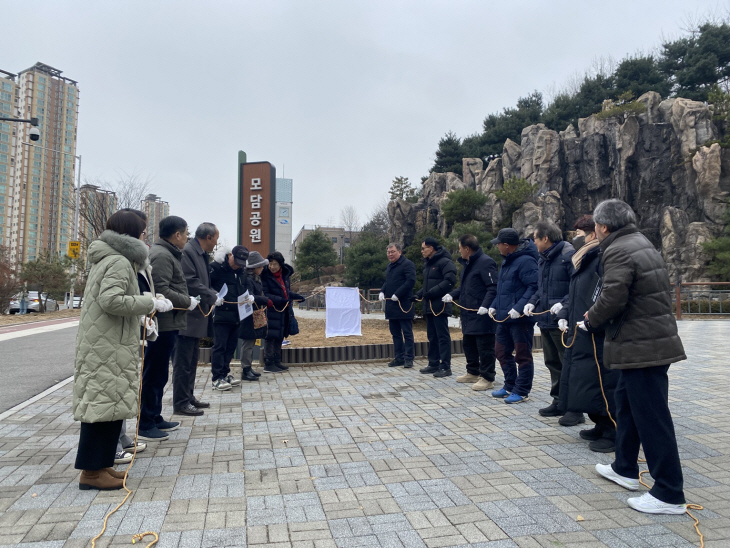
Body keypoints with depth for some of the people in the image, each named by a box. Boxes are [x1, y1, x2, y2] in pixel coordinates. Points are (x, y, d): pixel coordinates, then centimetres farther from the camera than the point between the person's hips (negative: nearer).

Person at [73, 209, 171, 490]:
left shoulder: (106, 259, 17)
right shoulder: (120, 261, -13)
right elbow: (111, 300, -25)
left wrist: (142, 309, 18)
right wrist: (150, 303, -18)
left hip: (103, 344, 10)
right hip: (108, 347, -10)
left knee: (101, 403, 13)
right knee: (106, 403, -5)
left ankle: (98, 464, 22)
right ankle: (92, 471, 3)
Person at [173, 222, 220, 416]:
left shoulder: (201, 254, 15)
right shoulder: (187, 251, -15)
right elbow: (190, 282, -22)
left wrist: (213, 294, 4)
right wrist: (212, 297, -15)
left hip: (197, 317, 10)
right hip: (188, 318, -10)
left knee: (191, 361, 17)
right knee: (183, 362, -2)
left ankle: (189, 398, 27)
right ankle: (181, 403, 7)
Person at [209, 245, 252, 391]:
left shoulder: (242, 271, 14)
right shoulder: (216, 268, -9)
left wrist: (249, 297, 4)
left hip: (236, 315, 7)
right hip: (221, 314, -7)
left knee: (231, 345, 13)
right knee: (219, 346, -5)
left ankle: (225, 373, 24)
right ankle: (217, 378, 1)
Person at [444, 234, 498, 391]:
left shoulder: (486, 262, -15)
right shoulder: (467, 263, 17)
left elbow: (493, 288, -21)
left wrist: (485, 305, -30)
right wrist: (452, 295, 13)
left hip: (482, 315, -10)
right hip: (469, 313, 10)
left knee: (485, 347, -3)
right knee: (469, 345, 19)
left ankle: (487, 378, 6)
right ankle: (473, 373, 32)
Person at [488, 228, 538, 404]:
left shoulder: (526, 261, -17)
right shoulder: (507, 261, 15)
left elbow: (533, 287, -25)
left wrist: (519, 308, -29)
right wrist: (494, 306, 14)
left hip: (520, 318, -10)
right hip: (504, 317, 10)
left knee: (522, 356, 2)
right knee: (502, 352, 16)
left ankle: (521, 392, 12)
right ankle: (510, 386, 29)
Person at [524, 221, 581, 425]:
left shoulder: (569, 254, -14)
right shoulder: (542, 259, 15)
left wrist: (563, 303, -28)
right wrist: (533, 302, 7)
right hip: (546, 321, 9)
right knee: (552, 362, 17)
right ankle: (559, 401, 29)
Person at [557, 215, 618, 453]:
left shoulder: (603, 258, -14)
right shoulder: (580, 261, 17)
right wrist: (564, 316, 9)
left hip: (598, 337, -10)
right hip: (579, 336, 10)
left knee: (602, 383, -3)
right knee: (583, 381, 16)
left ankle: (613, 433, 10)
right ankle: (601, 427, 30)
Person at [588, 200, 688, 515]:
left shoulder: (618, 252, -17)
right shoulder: (642, 244, 15)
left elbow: (612, 299, -25)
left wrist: (590, 320, -6)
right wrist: (597, 316, 14)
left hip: (642, 347, -11)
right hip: (655, 339, 11)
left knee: (651, 417, -3)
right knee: (626, 403, 21)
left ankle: (669, 495, 7)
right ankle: (625, 469, 35)